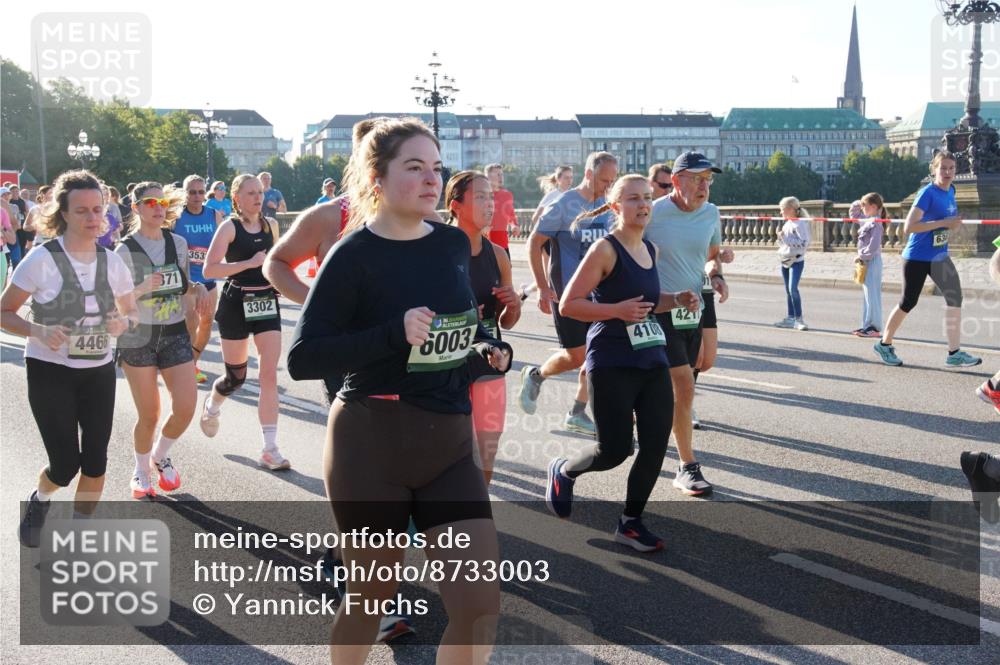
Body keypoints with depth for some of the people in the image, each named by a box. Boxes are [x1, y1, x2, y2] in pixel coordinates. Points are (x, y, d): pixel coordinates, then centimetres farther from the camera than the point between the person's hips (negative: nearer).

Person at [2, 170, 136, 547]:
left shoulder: (112, 262, 0)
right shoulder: (42, 259, -13)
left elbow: (130, 312, 13)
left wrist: (123, 323, -11)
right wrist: (37, 331, -26)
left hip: (99, 372, 4)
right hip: (50, 372, -4)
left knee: (95, 461, 4)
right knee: (65, 465, -5)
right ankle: (39, 501, 31)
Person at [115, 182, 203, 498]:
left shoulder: (178, 243, 4)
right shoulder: (125, 250, -8)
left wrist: (197, 289, -3)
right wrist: (143, 288, -27)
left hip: (175, 334, 4)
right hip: (138, 337, -3)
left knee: (186, 407, -5)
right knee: (149, 415, 1)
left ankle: (161, 456, 25)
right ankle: (141, 472, 27)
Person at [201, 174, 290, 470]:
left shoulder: (270, 224, 7)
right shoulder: (230, 227, -9)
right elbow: (209, 270, -18)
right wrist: (250, 263, -22)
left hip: (267, 302, 4)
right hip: (237, 303, -4)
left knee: (269, 375, -4)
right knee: (236, 376, 6)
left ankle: (270, 449, -2)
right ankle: (211, 405, 43)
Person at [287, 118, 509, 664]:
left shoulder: (455, 244, 6)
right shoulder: (354, 254, -10)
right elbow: (302, 360, -14)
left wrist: (488, 351, 2)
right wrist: (394, 334, -24)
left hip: (449, 444, 5)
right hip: (370, 446, -4)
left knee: (479, 607, -3)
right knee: (372, 598, 11)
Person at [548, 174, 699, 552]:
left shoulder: (651, 250, 11)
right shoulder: (605, 249, -12)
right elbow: (567, 305, -15)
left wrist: (676, 301, 7)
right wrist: (617, 311, -24)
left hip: (652, 362, 7)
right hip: (612, 366, -7)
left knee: (656, 446, 2)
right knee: (615, 450, -3)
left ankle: (630, 523, 20)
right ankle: (563, 471, 29)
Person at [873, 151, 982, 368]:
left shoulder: (950, 190, 5)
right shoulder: (927, 193, -17)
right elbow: (908, 227, -26)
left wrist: (955, 224, -1)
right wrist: (944, 222, -27)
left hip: (939, 256, 7)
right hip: (917, 257, -7)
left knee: (955, 297, -5)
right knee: (909, 302, 3)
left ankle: (954, 353, -1)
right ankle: (884, 344, 21)